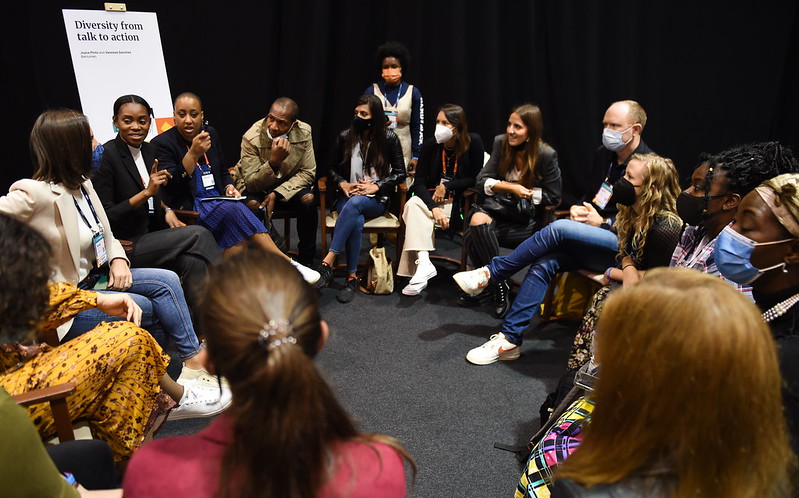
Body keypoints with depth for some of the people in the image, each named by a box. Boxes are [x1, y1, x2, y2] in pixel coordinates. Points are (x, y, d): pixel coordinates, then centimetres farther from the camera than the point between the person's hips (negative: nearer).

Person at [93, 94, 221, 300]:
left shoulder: (149, 149, 10)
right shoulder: (106, 155, -12)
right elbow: (105, 217, -15)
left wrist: (166, 211, 2)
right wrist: (146, 193, -22)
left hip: (151, 233, 6)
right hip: (125, 247, -6)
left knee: (192, 263, -22)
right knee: (199, 235, -20)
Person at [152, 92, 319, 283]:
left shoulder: (211, 133, 11)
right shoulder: (162, 143, -6)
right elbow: (171, 186, -18)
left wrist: (229, 187, 1)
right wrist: (193, 154, -28)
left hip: (218, 202, 5)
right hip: (187, 209, -5)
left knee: (237, 228, -30)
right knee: (235, 210, -31)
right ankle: (288, 264, -29)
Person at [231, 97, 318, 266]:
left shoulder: (304, 133, -15)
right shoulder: (251, 138, -23)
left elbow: (308, 173, -10)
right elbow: (252, 183, -22)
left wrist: (277, 194, -23)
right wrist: (274, 161, -40)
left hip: (288, 186, 2)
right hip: (256, 185, -2)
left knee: (308, 199, -27)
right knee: (253, 204, -35)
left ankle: (306, 260, -13)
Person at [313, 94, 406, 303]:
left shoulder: (389, 139, -1)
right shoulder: (345, 137, 4)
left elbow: (400, 173, 3)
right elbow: (333, 169, 14)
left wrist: (376, 186, -11)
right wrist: (343, 184, -7)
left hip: (376, 200, -1)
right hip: (348, 196, 1)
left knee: (355, 203, -38)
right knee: (356, 220, -36)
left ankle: (328, 262, -40)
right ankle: (352, 278, -31)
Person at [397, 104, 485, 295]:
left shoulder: (473, 142, -10)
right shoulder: (431, 145, -4)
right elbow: (419, 182, -9)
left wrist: (447, 186, -12)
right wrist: (434, 207, -24)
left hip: (460, 202, -3)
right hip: (433, 197, 3)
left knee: (417, 214, -27)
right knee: (413, 204, -29)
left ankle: (421, 264, -28)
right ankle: (423, 263, -41)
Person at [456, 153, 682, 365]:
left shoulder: (665, 227, -30)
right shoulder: (634, 210, -9)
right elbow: (628, 251, 0)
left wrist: (613, 273, -18)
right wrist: (628, 266, -21)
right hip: (625, 255, 7)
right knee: (545, 264, -12)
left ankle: (492, 272, -7)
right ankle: (509, 339, -7)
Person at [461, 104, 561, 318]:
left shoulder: (546, 155, -10)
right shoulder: (501, 143, 1)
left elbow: (553, 197, -2)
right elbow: (482, 181, -1)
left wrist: (525, 192, -8)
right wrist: (511, 187, -15)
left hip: (528, 218, -4)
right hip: (500, 207, 4)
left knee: (475, 235, -27)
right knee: (477, 220, -32)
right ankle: (498, 284, -17)